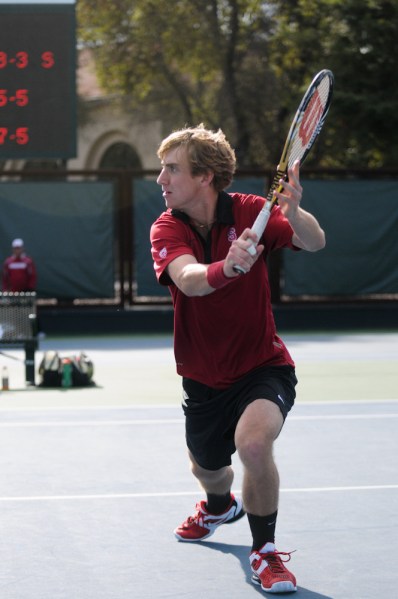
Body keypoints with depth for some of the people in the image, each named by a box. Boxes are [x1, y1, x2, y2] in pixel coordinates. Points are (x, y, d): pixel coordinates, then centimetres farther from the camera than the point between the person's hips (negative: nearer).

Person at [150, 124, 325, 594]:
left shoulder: (249, 212, -14)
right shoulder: (167, 228, -13)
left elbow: (314, 243, -29)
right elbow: (189, 279, -34)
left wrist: (293, 213, -52)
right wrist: (225, 269, -57)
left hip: (263, 366, -3)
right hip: (204, 376, 3)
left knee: (253, 441, -32)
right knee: (207, 468, 22)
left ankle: (265, 550, -9)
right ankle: (219, 506, 62)